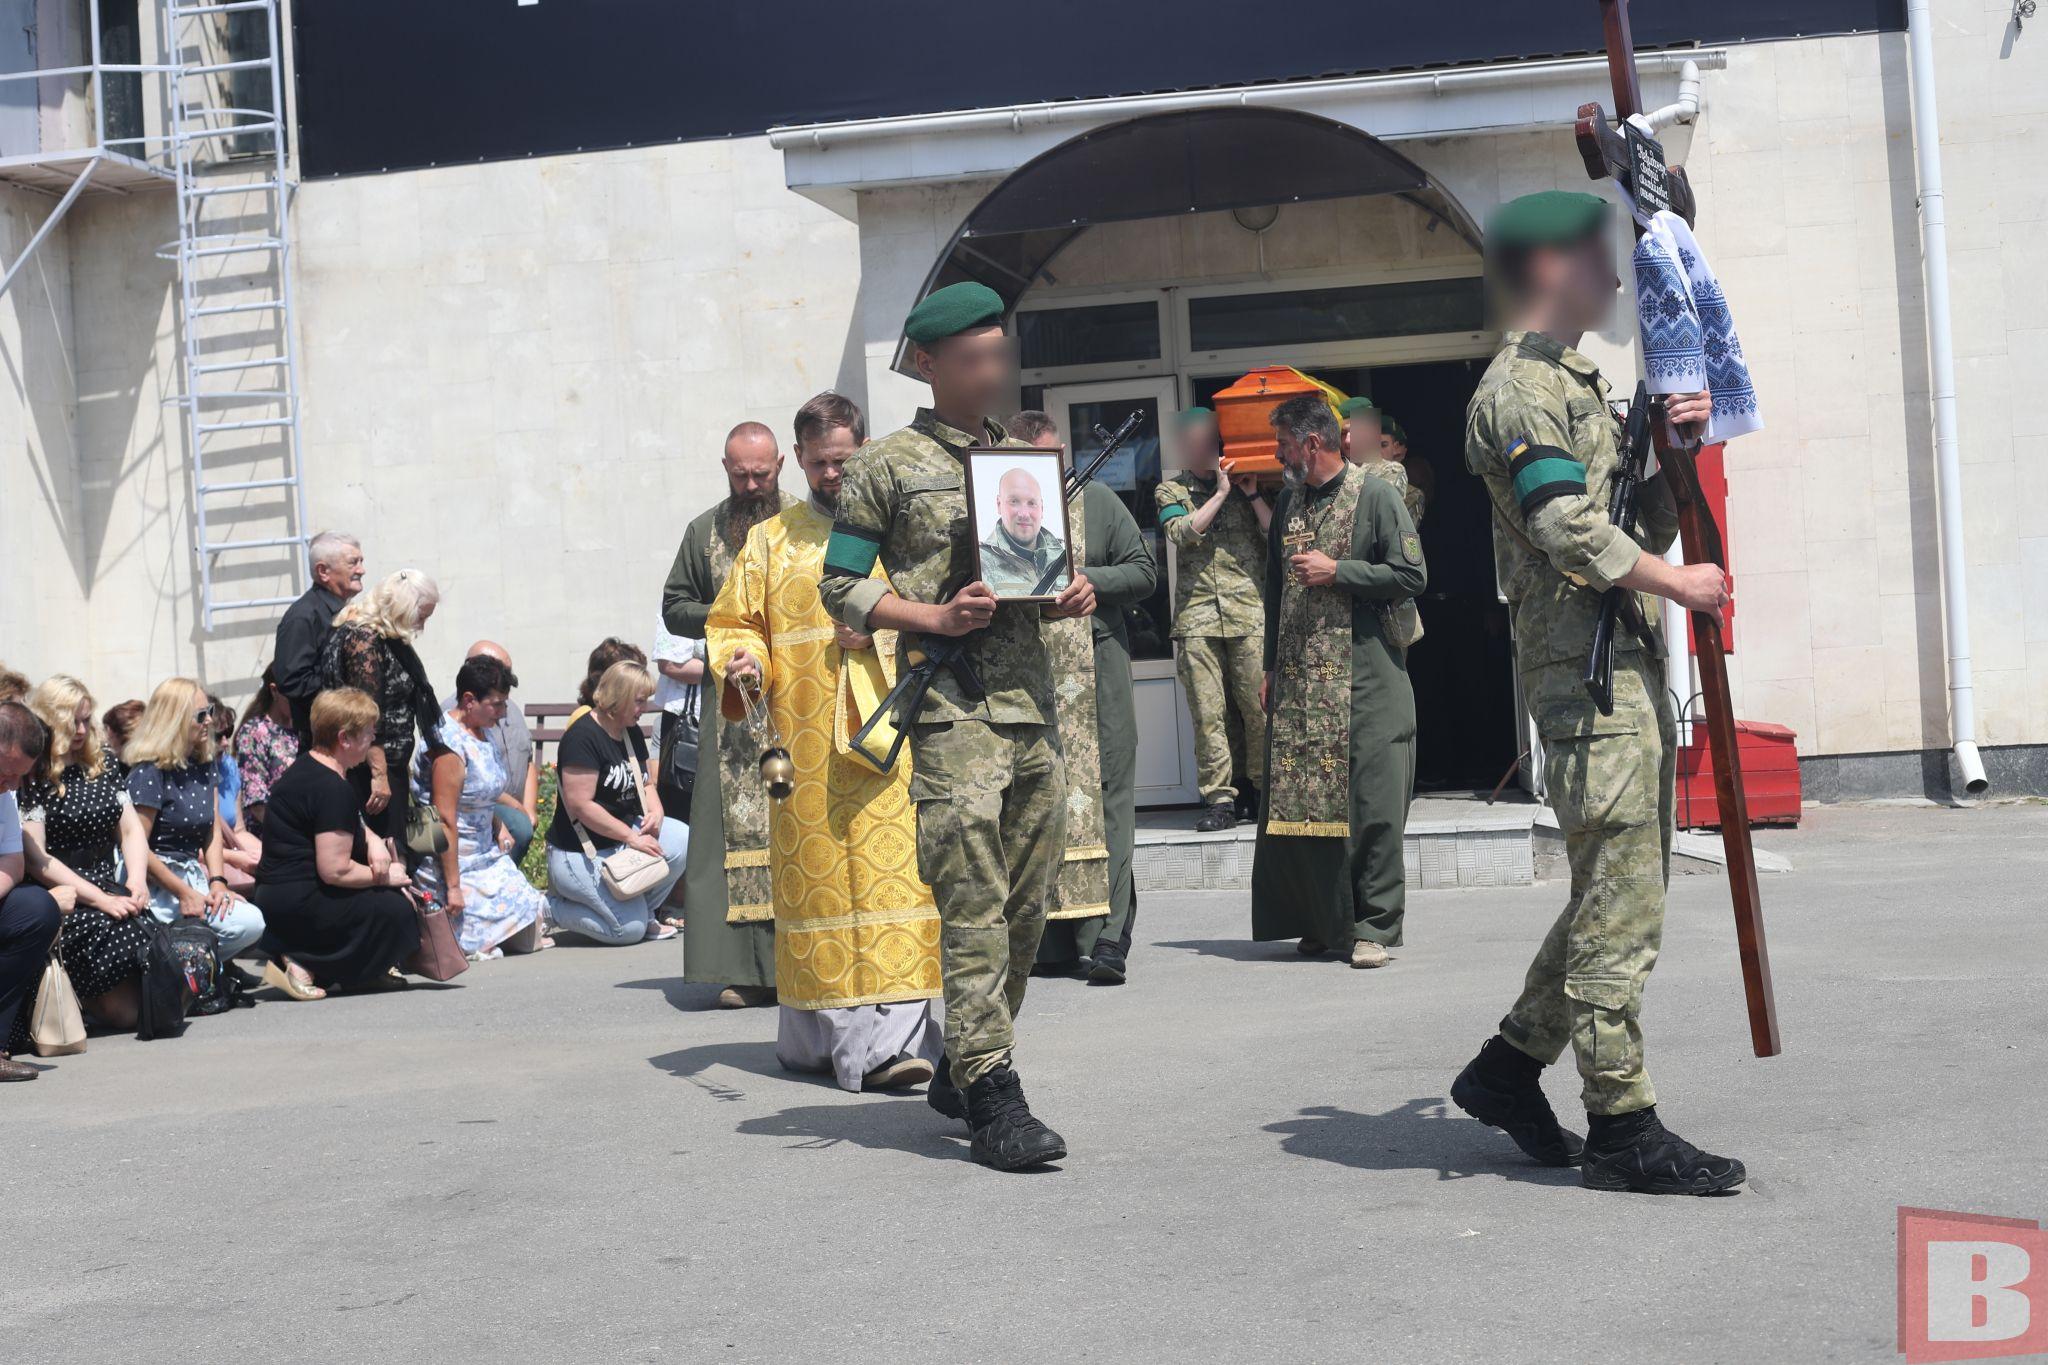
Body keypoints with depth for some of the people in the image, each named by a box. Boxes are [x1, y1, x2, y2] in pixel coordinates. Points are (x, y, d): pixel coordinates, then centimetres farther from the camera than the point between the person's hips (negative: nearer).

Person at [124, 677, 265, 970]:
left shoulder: (204, 765, 12)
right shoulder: (149, 773, -12)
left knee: (253, 923, -17)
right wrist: (184, 893, -16)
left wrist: (217, 882, -4)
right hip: (159, 884, -8)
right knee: (247, 923, -24)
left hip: (195, 875, 8)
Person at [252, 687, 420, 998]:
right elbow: (335, 870, -24)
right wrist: (384, 877, -7)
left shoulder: (307, 765, 12)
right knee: (398, 911, -10)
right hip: (296, 906, -10)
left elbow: (345, 822, 28)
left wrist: (373, 841, 7)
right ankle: (305, 963, -12)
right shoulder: (333, 789, -20)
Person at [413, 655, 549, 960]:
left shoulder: (485, 732, 9)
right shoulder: (450, 744, -20)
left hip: (486, 853, 9)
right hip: (457, 863, -9)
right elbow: (445, 821, -22)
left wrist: (499, 828, 10)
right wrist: (452, 887, -22)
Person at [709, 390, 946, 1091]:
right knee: (816, 876, -3)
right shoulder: (770, 541, 16)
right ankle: (817, 1031, 3)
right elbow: (733, 624, 13)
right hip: (804, 739, 1)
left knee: (891, 869, -10)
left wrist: (883, 629, -8)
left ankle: (890, 1035, -11)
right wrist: (744, 660, -9)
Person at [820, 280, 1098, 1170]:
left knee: (1030, 901, 8)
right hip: (953, 704, -6)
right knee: (974, 901, -11)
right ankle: (994, 1097, -8)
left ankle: (960, 1072, 22)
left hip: (1033, 694, 6)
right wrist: (935, 617, -13)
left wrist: (1069, 597, 3)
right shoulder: (888, 464, 2)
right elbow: (841, 588, 0)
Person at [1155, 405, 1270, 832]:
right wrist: (1221, 492, -4)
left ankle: (1263, 789, 9)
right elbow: (1181, 532, -5)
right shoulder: (1171, 490, 14)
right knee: (1207, 711, -3)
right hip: (1197, 616, 0)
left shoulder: (1249, 483, 16)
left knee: (1259, 706, -3)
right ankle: (1219, 797, 1)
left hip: (1251, 610, 0)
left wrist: (1252, 493, -1)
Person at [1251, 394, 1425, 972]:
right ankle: (1319, 924, 14)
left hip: (1367, 678, -6)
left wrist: (1337, 571, -11)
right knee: (1296, 803, 3)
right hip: (1298, 680, 6)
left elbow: (1411, 576, -8)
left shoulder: (1375, 496, -2)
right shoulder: (1290, 501, 17)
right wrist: (1271, 667, 18)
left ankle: (1372, 928, 1)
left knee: (1372, 807, -5)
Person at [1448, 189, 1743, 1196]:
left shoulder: (1580, 381, 23)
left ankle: (1509, 1068, 23)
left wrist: (1670, 445, 7)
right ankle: (1622, 1131, -1)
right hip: (1585, 668, -10)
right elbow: (1571, 530, -19)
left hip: (1628, 662, 10)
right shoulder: (1521, 387, -8)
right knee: (1618, 903, -7)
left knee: (1619, 893, 14)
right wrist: (1683, 585, -11)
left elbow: (1648, 522, 22)